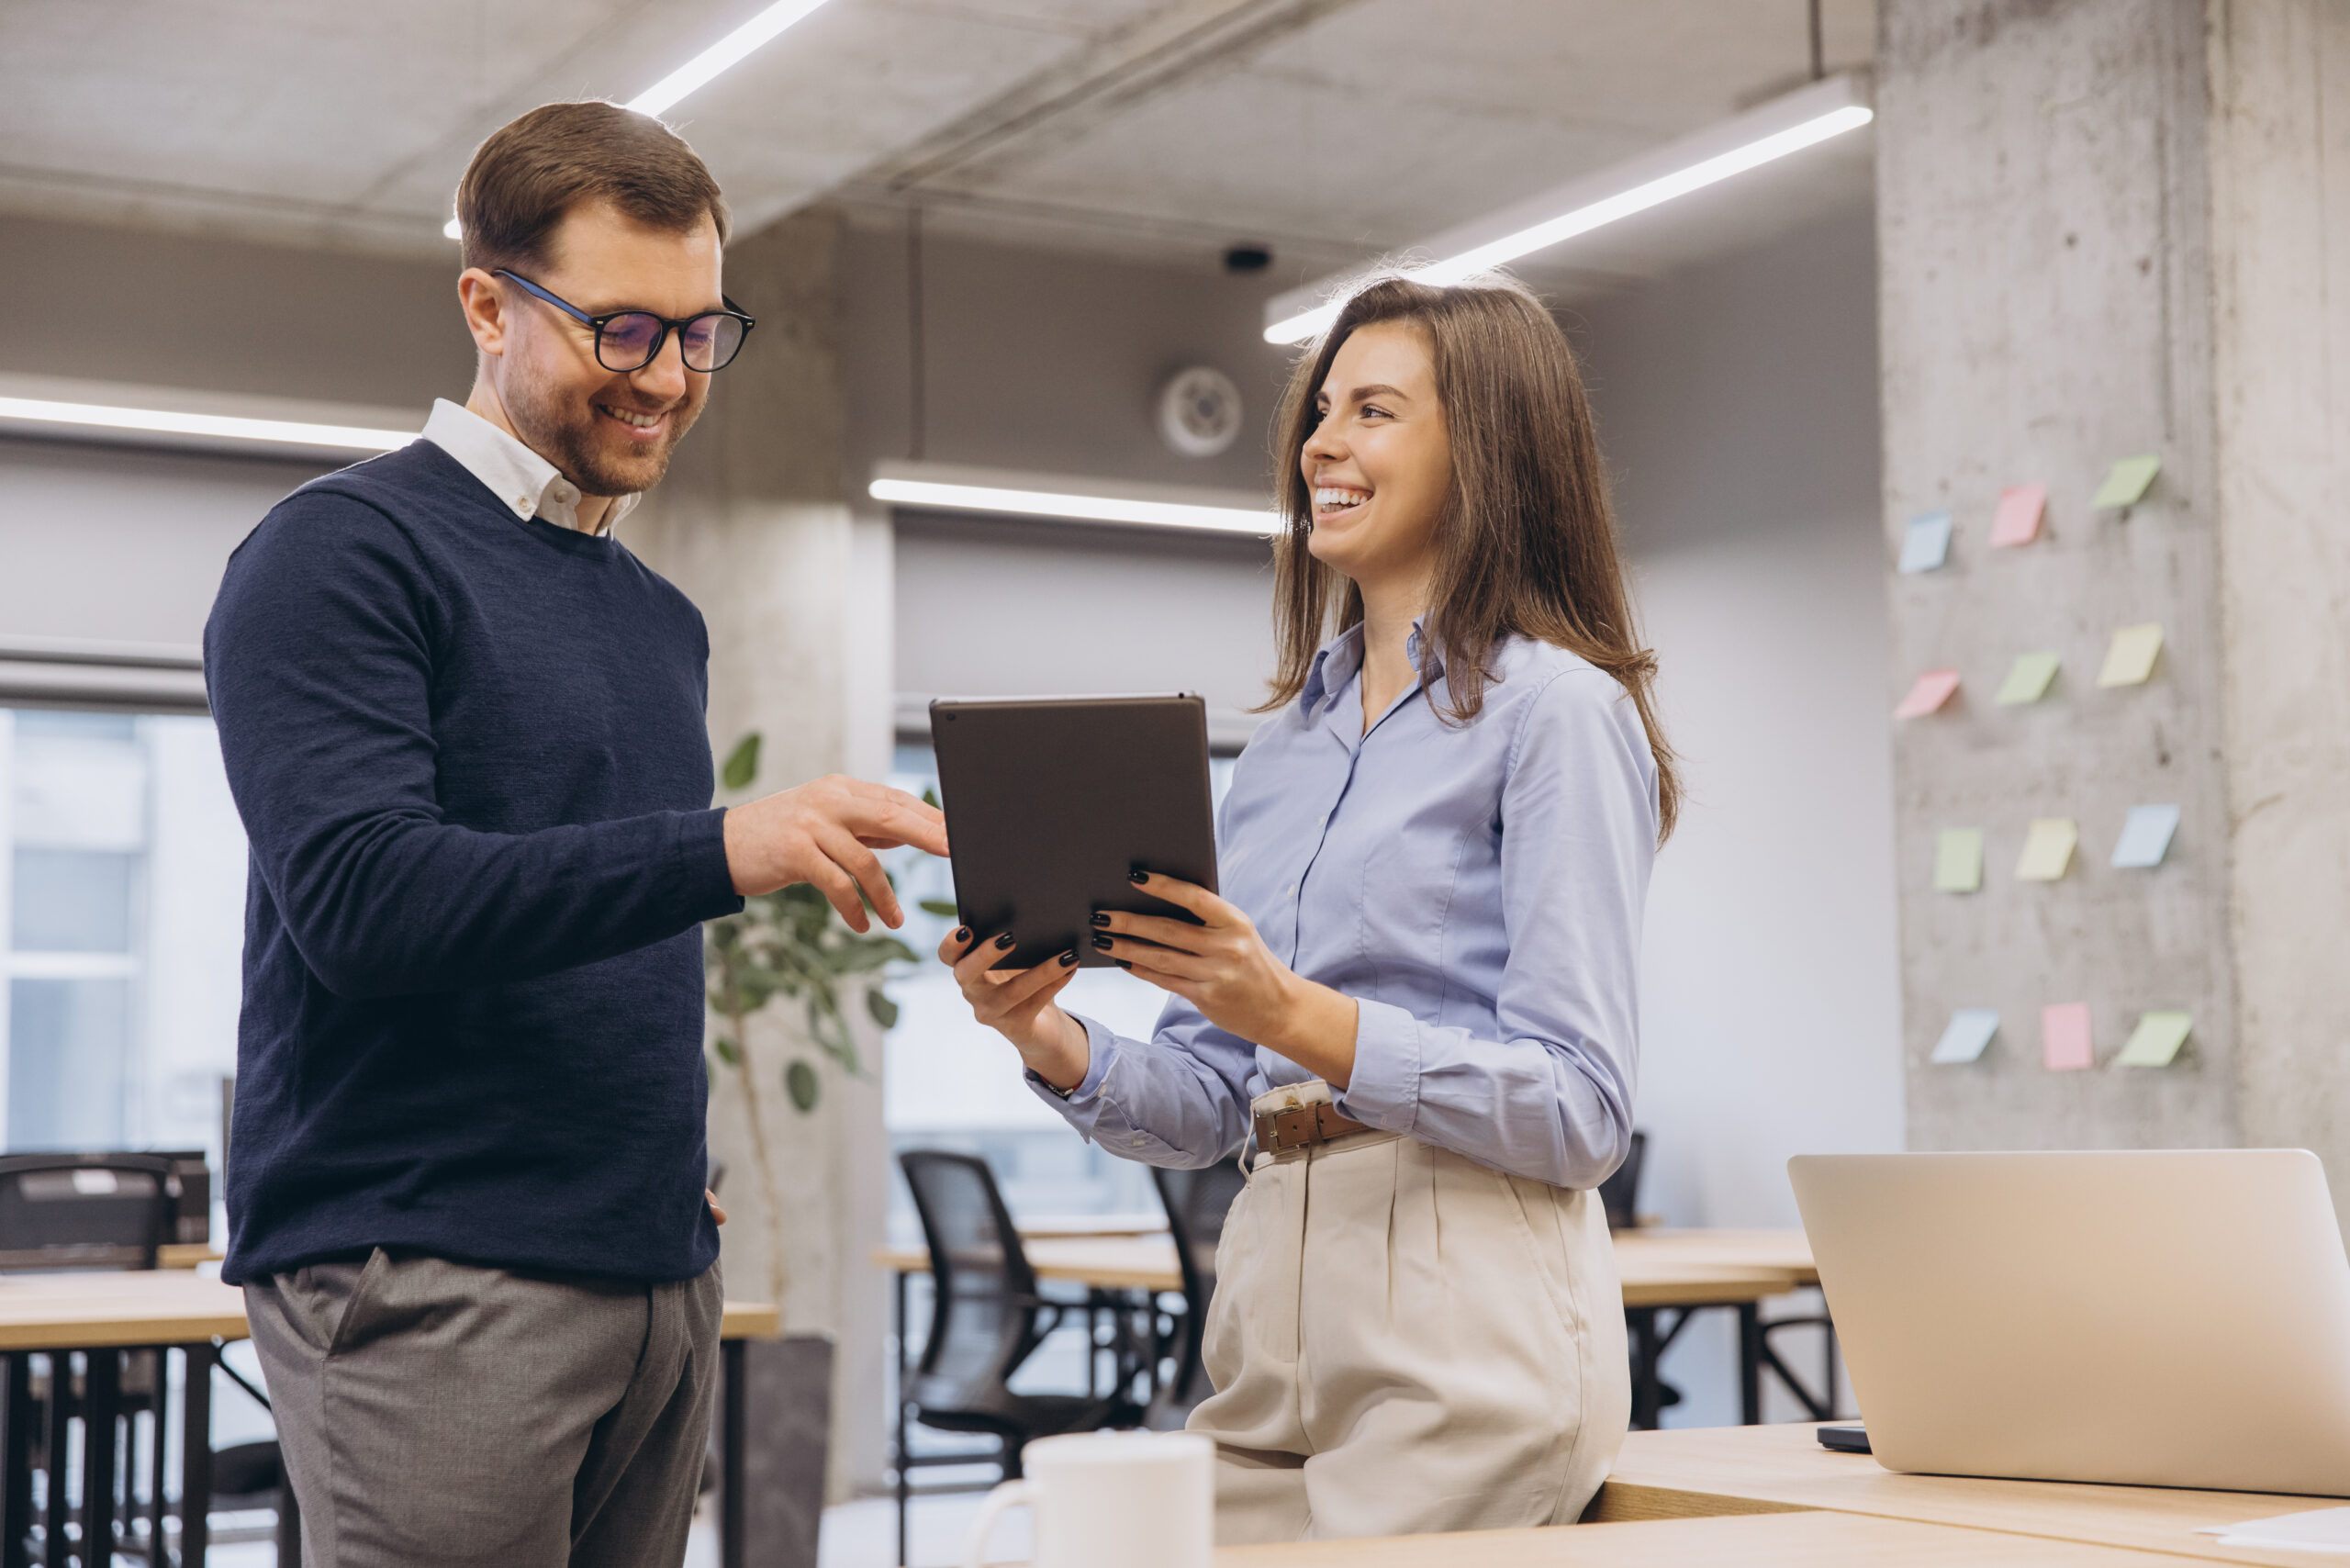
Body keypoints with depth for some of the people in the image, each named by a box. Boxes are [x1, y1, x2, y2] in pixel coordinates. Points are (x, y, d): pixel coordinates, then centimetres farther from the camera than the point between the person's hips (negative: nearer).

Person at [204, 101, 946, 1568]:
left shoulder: (663, 618, 20)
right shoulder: (347, 553, -5)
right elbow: (357, 894, -18)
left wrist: (677, 1163, 9)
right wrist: (720, 849, -27)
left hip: (660, 1275, 7)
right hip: (425, 1276, -7)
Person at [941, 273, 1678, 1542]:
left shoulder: (1557, 710, -5)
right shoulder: (1284, 742, 17)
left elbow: (1578, 1113, -12)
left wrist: (1301, 1019, -23)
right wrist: (1055, 1045, -3)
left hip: (1465, 1309, -6)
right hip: (1271, 1287, 6)